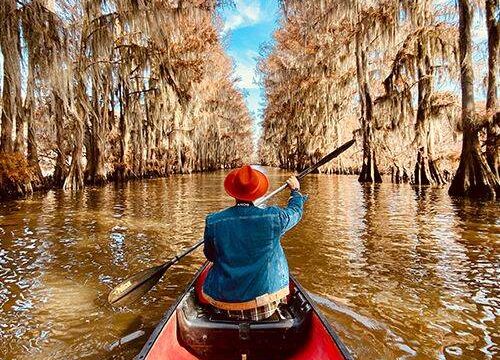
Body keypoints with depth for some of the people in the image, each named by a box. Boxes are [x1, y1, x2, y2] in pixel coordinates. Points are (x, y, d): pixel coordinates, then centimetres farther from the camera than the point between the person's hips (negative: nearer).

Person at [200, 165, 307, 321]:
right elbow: (295, 210, 5)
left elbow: (210, 256, 2)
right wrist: (296, 190, 25)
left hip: (224, 303, 1)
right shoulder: (273, 218, -18)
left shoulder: (213, 222, -16)